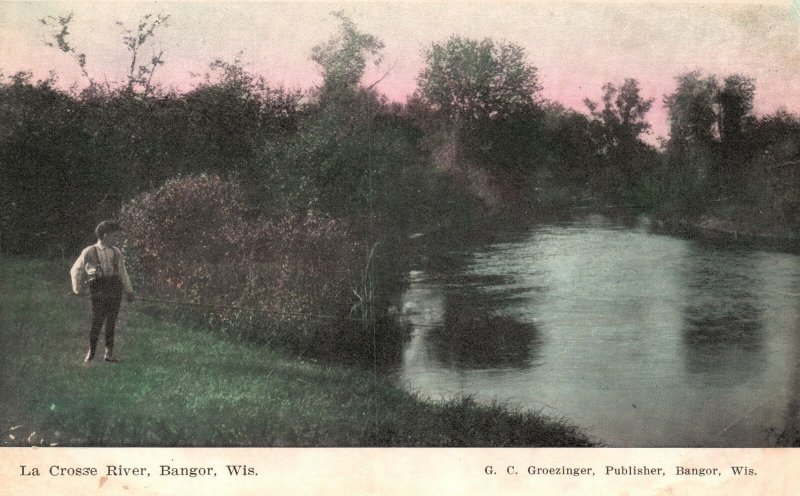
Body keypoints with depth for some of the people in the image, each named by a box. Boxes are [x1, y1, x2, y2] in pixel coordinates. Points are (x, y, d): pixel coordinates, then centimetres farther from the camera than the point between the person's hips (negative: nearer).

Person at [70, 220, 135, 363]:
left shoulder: (116, 252, 8)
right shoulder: (89, 252, -5)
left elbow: (122, 271, 18)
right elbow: (75, 270, 6)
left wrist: (129, 290, 19)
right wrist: (78, 289, 8)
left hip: (115, 291, 4)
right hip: (99, 291, -4)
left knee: (111, 323, 8)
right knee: (97, 322, -5)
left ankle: (109, 353, 17)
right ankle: (91, 353, 8)